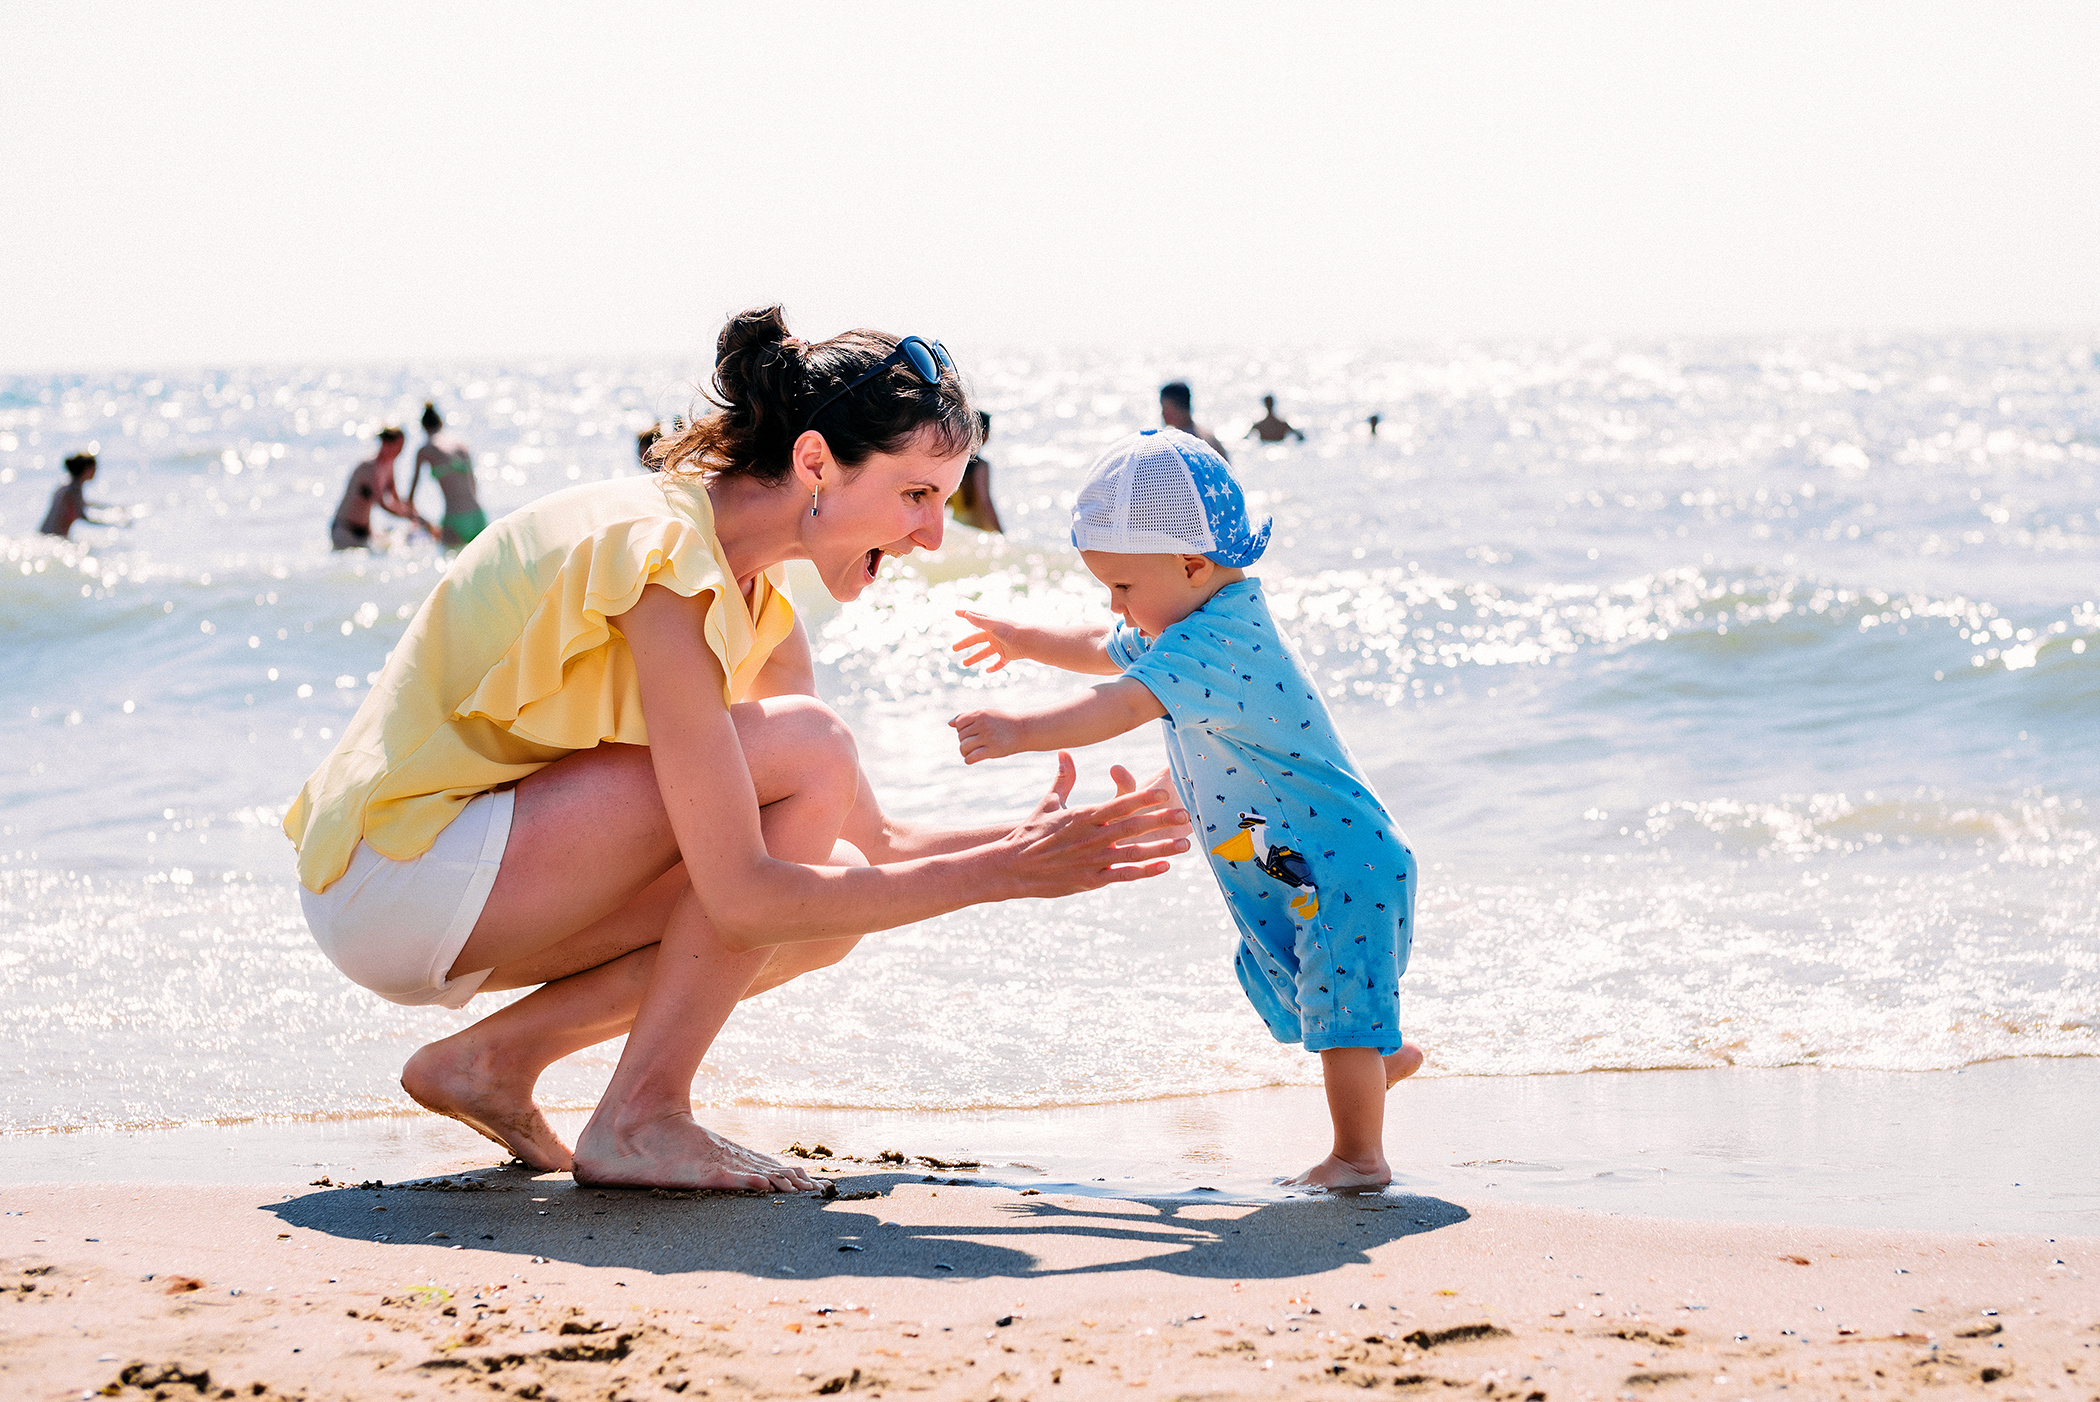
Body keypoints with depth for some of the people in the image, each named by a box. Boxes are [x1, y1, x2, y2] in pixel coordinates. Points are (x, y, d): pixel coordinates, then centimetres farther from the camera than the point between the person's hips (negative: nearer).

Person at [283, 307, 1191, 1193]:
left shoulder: (756, 590, 7)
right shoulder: (665, 558, -23)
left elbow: (869, 842, 9)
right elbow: (743, 898, -27)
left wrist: (1030, 842, -8)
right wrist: (995, 875, -22)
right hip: (394, 881, -9)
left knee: (837, 899, 1)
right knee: (806, 752, -18)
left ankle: (493, 1057, 6)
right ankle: (639, 1120, -13)